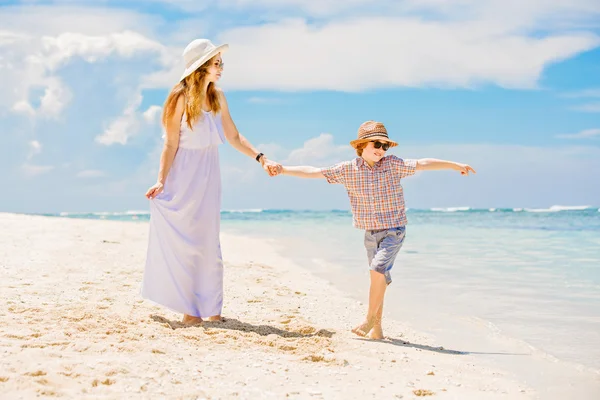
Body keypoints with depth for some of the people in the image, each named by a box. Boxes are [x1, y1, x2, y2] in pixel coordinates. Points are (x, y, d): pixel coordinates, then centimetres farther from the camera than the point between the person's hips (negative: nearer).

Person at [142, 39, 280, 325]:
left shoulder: (217, 97, 5)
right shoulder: (180, 98, -11)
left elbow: (233, 137, 10)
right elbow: (170, 145, -11)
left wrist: (261, 158, 1)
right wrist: (161, 181, -18)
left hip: (209, 177, 5)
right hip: (184, 177, -5)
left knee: (209, 242, 7)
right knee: (184, 242, 1)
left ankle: (211, 309, 15)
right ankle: (189, 309, 10)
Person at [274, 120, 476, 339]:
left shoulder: (392, 164, -6)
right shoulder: (348, 169, -3)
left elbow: (421, 164, -5)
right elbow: (314, 172, -4)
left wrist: (455, 165, -5)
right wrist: (283, 169, -10)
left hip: (394, 231, -3)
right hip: (370, 233, 3)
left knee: (378, 270, -21)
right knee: (378, 278, 10)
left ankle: (369, 319, -8)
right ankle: (377, 328, 19)